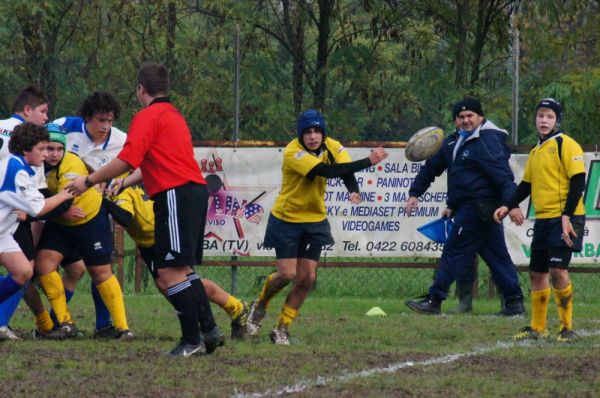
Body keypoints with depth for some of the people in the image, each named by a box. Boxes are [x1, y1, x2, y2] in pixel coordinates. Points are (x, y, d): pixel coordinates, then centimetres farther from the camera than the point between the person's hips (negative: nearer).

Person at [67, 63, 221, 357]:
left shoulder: (148, 116, -6)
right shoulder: (173, 115, 24)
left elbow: (127, 160, -14)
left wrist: (89, 181, -4)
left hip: (176, 196, -10)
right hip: (194, 191, 10)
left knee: (170, 271, -9)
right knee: (180, 269, 17)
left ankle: (192, 340, -11)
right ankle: (209, 328, 15)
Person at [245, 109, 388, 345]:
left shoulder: (332, 147, -6)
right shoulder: (293, 153, -26)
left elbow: (346, 171, -18)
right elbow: (326, 171, -37)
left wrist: (354, 191, -43)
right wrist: (368, 162, -40)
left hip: (315, 220, 5)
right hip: (286, 220, -5)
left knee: (307, 278, -2)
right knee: (287, 274, -9)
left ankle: (282, 329, 13)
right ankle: (260, 306, 22)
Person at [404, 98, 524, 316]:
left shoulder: (488, 142, -12)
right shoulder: (454, 142, 17)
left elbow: (503, 176, -22)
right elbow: (431, 167, 25)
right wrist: (415, 193, 20)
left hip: (478, 207, -10)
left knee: (454, 251, -6)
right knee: (496, 255, 8)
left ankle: (434, 300, -2)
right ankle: (514, 301, 9)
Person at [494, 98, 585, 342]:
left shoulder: (566, 145, -7)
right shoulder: (536, 152, 17)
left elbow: (578, 181, -13)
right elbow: (526, 185, 25)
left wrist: (567, 216, -20)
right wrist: (508, 207, 11)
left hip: (564, 219, -8)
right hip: (543, 219, 8)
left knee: (557, 270, -15)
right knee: (536, 273, 9)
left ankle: (567, 328, -8)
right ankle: (537, 328, 18)